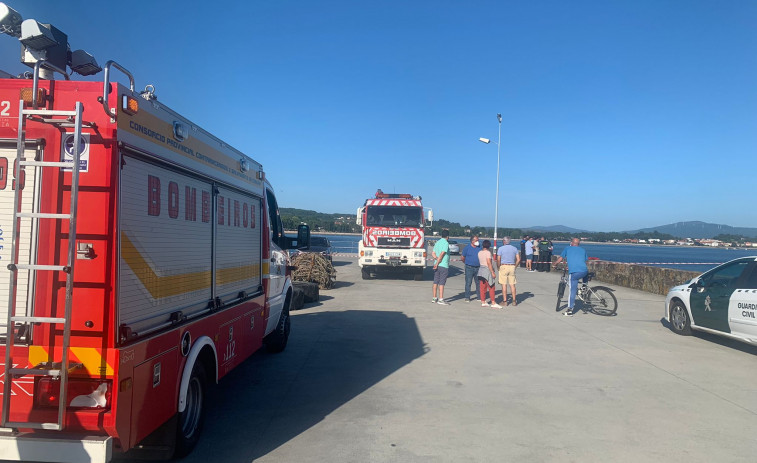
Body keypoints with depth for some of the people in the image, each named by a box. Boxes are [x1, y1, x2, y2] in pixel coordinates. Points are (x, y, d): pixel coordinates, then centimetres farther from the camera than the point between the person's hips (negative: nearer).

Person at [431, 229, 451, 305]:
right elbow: (442, 254, -17)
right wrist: (437, 263, -14)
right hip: (444, 265, -8)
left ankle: (434, 298, 17)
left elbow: (433, 253, 8)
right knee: (442, 282, -6)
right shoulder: (446, 243, -11)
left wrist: (436, 258, -7)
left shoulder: (437, 242, 14)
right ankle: (441, 299, -5)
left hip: (437, 265, 8)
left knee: (436, 281, 11)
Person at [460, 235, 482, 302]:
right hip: (469, 268, -3)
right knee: (468, 283, -2)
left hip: (478, 268, 3)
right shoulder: (467, 248, -3)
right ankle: (467, 297, 4)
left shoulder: (480, 247, 6)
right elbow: (462, 257, 4)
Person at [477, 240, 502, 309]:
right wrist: (492, 272, -18)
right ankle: (493, 303, -1)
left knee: (482, 287, 9)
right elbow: (489, 263, -19)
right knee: (491, 287, -2)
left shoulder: (479, 252, 7)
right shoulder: (488, 252, -13)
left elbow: (480, 261, 10)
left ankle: (483, 302, 12)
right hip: (487, 270, -7)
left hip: (481, 269, 7)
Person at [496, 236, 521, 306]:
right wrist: (515, 266, 12)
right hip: (512, 267, 3)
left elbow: (498, 260, -10)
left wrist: (499, 267, 4)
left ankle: (505, 301, 3)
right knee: (512, 284, 8)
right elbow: (518, 260, 3)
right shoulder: (515, 248, 7)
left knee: (504, 285, 1)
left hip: (503, 266, -3)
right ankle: (514, 301, 8)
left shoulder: (500, 249, -4)